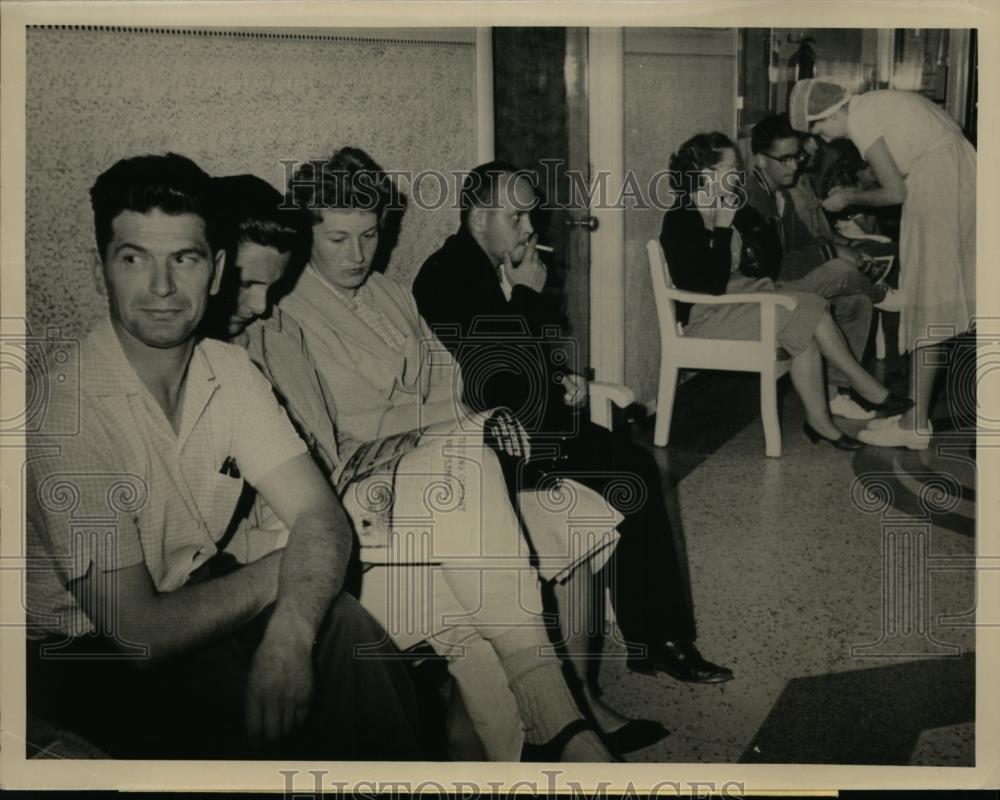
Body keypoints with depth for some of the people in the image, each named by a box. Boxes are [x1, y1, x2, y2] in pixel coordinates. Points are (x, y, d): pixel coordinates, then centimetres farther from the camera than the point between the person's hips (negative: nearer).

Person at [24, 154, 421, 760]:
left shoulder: (230, 371, -3)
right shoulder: (69, 410, -25)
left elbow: (319, 513, -10)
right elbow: (140, 633, -25)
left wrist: (290, 630, -31)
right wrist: (279, 573, -13)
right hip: (88, 654, -5)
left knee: (342, 628, -18)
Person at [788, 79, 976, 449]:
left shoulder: (860, 118, -9)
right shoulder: (877, 104, 19)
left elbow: (896, 192, -10)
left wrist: (849, 198, 7)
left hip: (939, 188, -10)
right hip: (963, 178, 10)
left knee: (927, 310, -6)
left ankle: (916, 424, -2)